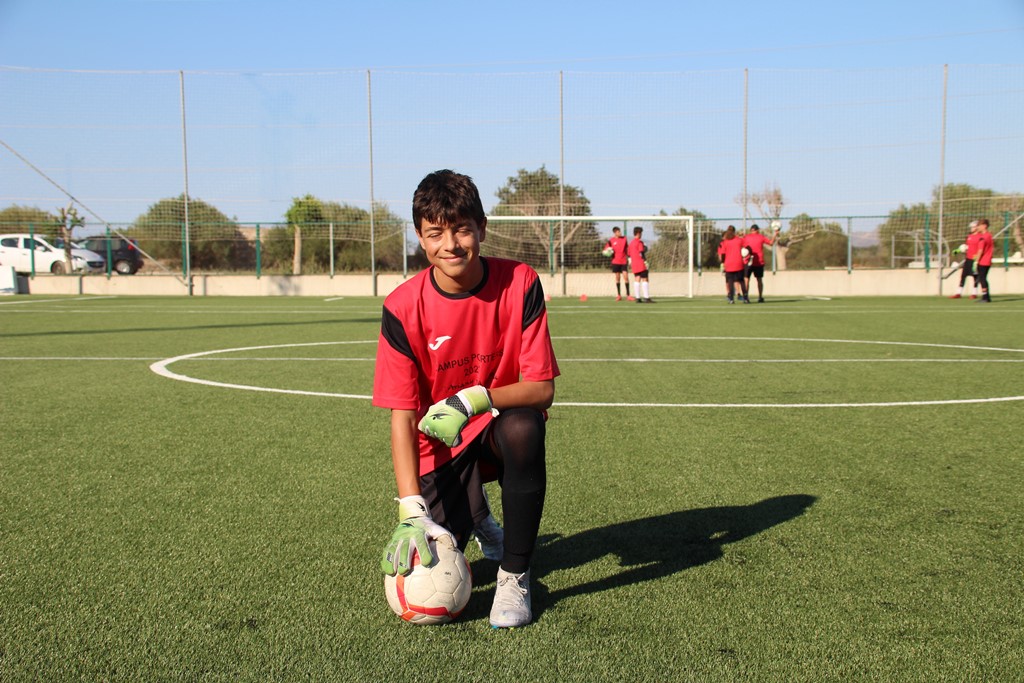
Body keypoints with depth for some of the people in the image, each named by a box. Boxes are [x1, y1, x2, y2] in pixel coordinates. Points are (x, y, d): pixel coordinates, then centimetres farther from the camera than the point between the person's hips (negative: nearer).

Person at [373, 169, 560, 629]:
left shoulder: (520, 284, -16)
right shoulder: (403, 308, -16)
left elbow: (541, 387, -16)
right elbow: (402, 415, -17)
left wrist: (475, 399, -35)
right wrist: (411, 510, -28)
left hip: (502, 424, 0)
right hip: (440, 445, 1)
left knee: (523, 428, -37)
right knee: (423, 563, -16)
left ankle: (515, 576, -17)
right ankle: (475, 513, 21)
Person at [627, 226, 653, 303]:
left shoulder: (631, 243, 16)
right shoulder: (639, 242, -10)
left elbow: (629, 255, 19)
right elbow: (642, 253, -17)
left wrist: (630, 262, 25)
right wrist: (645, 262, -14)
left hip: (634, 264, 8)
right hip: (641, 264, -8)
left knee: (637, 280, 7)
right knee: (645, 280, -6)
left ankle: (638, 298, 5)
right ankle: (646, 298, -11)